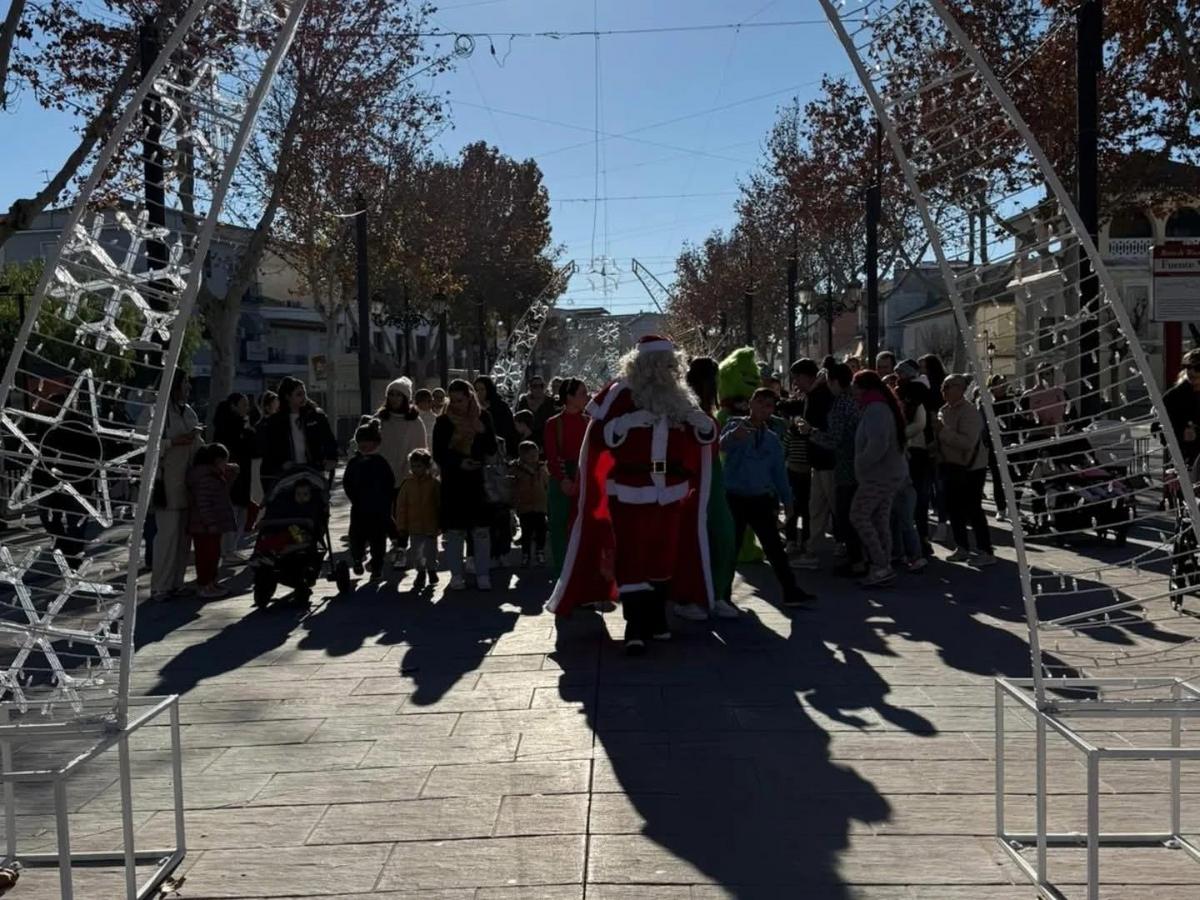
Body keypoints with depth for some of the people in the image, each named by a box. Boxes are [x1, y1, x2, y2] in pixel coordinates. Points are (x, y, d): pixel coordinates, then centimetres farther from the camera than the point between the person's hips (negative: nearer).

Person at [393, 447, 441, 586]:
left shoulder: (434, 483, -6)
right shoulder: (407, 483, -1)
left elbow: (440, 504, -1)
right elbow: (401, 506, 1)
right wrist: (401, 525, -1)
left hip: (431, 526, -2)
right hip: (414, 526, 2)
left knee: (430, 551, 6)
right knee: (415, 551, 7)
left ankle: (431, 569, 31)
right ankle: (420, 571, 28)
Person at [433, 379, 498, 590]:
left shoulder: (483, 418, 3)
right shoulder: (444, 421, 0)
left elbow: (492, 450, 3)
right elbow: (438, 455, -1)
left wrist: (482, 432, -14)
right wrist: (459, 462, -15)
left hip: (479, 480, 1)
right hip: (453, 481, -1)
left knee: (482, 530, -1)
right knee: (454, 531, 3)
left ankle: (483, 575, 8)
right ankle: (456, 575, 13)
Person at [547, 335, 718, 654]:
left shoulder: (678, 397, 10)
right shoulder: (621, 394, -6)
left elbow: (703, 436, 16)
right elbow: (600, 435, -12)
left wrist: (704, 425, -5)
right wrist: (633, 420, -24)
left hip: (669, 493, 6)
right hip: (631, 493, -6)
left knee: (664, 557, 12)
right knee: (631, 559, -7)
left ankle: (656, 621, 25)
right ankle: (635, 630, -8)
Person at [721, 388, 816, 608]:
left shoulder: (772, 440, 11)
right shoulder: (735, 427, -4)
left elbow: (779, 473, 16)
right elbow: (722, 445, -27)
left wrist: (787, 501, 10)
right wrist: (735, 435, -50)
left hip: (761, 500, 4)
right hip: (735, 498, -3)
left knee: (774, 547, 3)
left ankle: (791, 591, 5)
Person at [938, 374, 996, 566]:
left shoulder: (969, 412, -18)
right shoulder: (944, 410, 9)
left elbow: (967, 442, -29)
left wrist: (943, 432, -28)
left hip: (971, 468, -9)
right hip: (951, 466, 9)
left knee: (973, 510, -7)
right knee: (954, 508, 13)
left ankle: (986, 552, 0)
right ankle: (962, 548, 25)